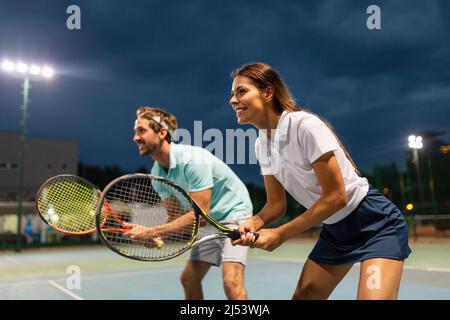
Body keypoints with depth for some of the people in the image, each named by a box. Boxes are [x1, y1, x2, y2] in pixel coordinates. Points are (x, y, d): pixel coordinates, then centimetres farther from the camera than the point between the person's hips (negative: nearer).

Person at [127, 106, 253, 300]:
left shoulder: (193, 159, -29)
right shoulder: (157, 173, -4)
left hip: (234, 213, -8)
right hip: (208, 222, 8)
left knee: (231, 282, -22)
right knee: (188, 279, 7)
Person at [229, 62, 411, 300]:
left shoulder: (305, 125, -24)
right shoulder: (261, 144, -1)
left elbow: (336, 197, -24)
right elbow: (276, 203, 4)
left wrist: (280, 234, -21)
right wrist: (254, 223, -17)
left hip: (374, 223, -7)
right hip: (334, 229, 7)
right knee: (301, 296, 9)